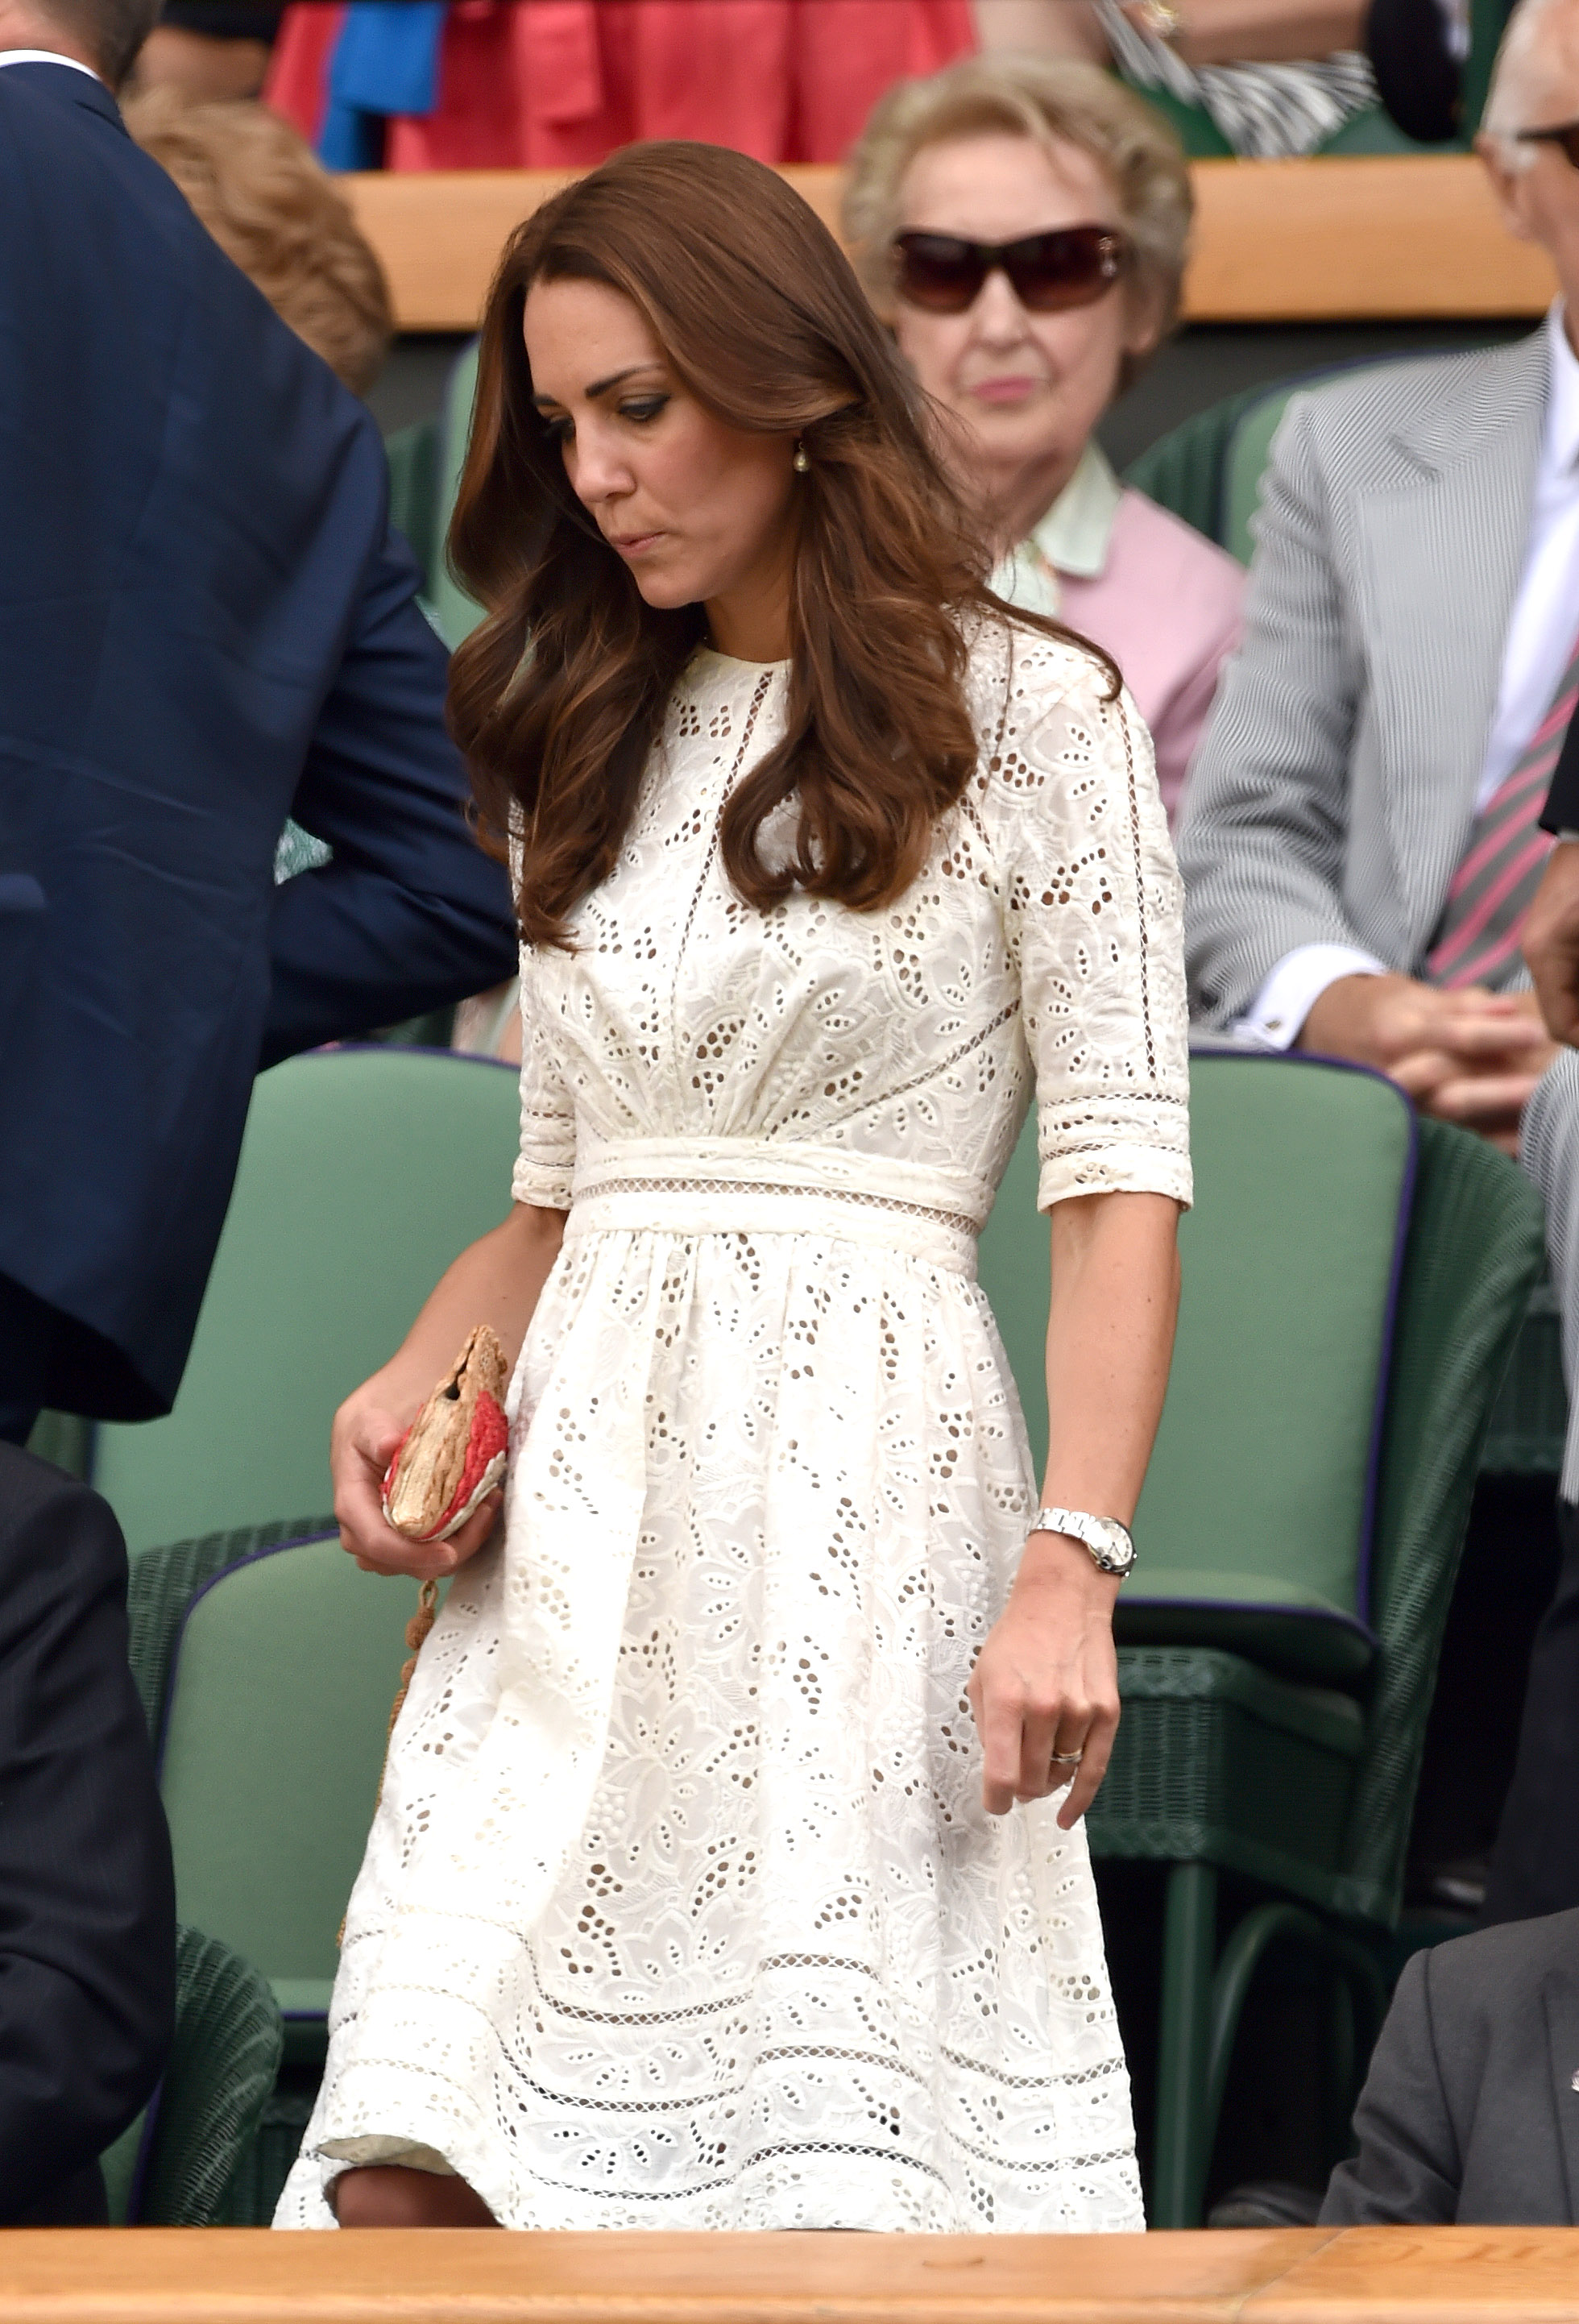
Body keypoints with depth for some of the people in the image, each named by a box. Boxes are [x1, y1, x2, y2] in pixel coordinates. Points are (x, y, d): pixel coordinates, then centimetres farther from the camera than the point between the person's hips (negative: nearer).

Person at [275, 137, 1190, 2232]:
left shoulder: (1031, 716, 2)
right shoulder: (599, 747, 20)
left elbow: (1123, 1181, -4)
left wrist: (1070, 1567, -15)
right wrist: (415, 1382, 2)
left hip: (861, 1484, -5)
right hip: (579, 1493, 5)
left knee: (832, 2164, -11)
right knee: (409, 2174, -10)